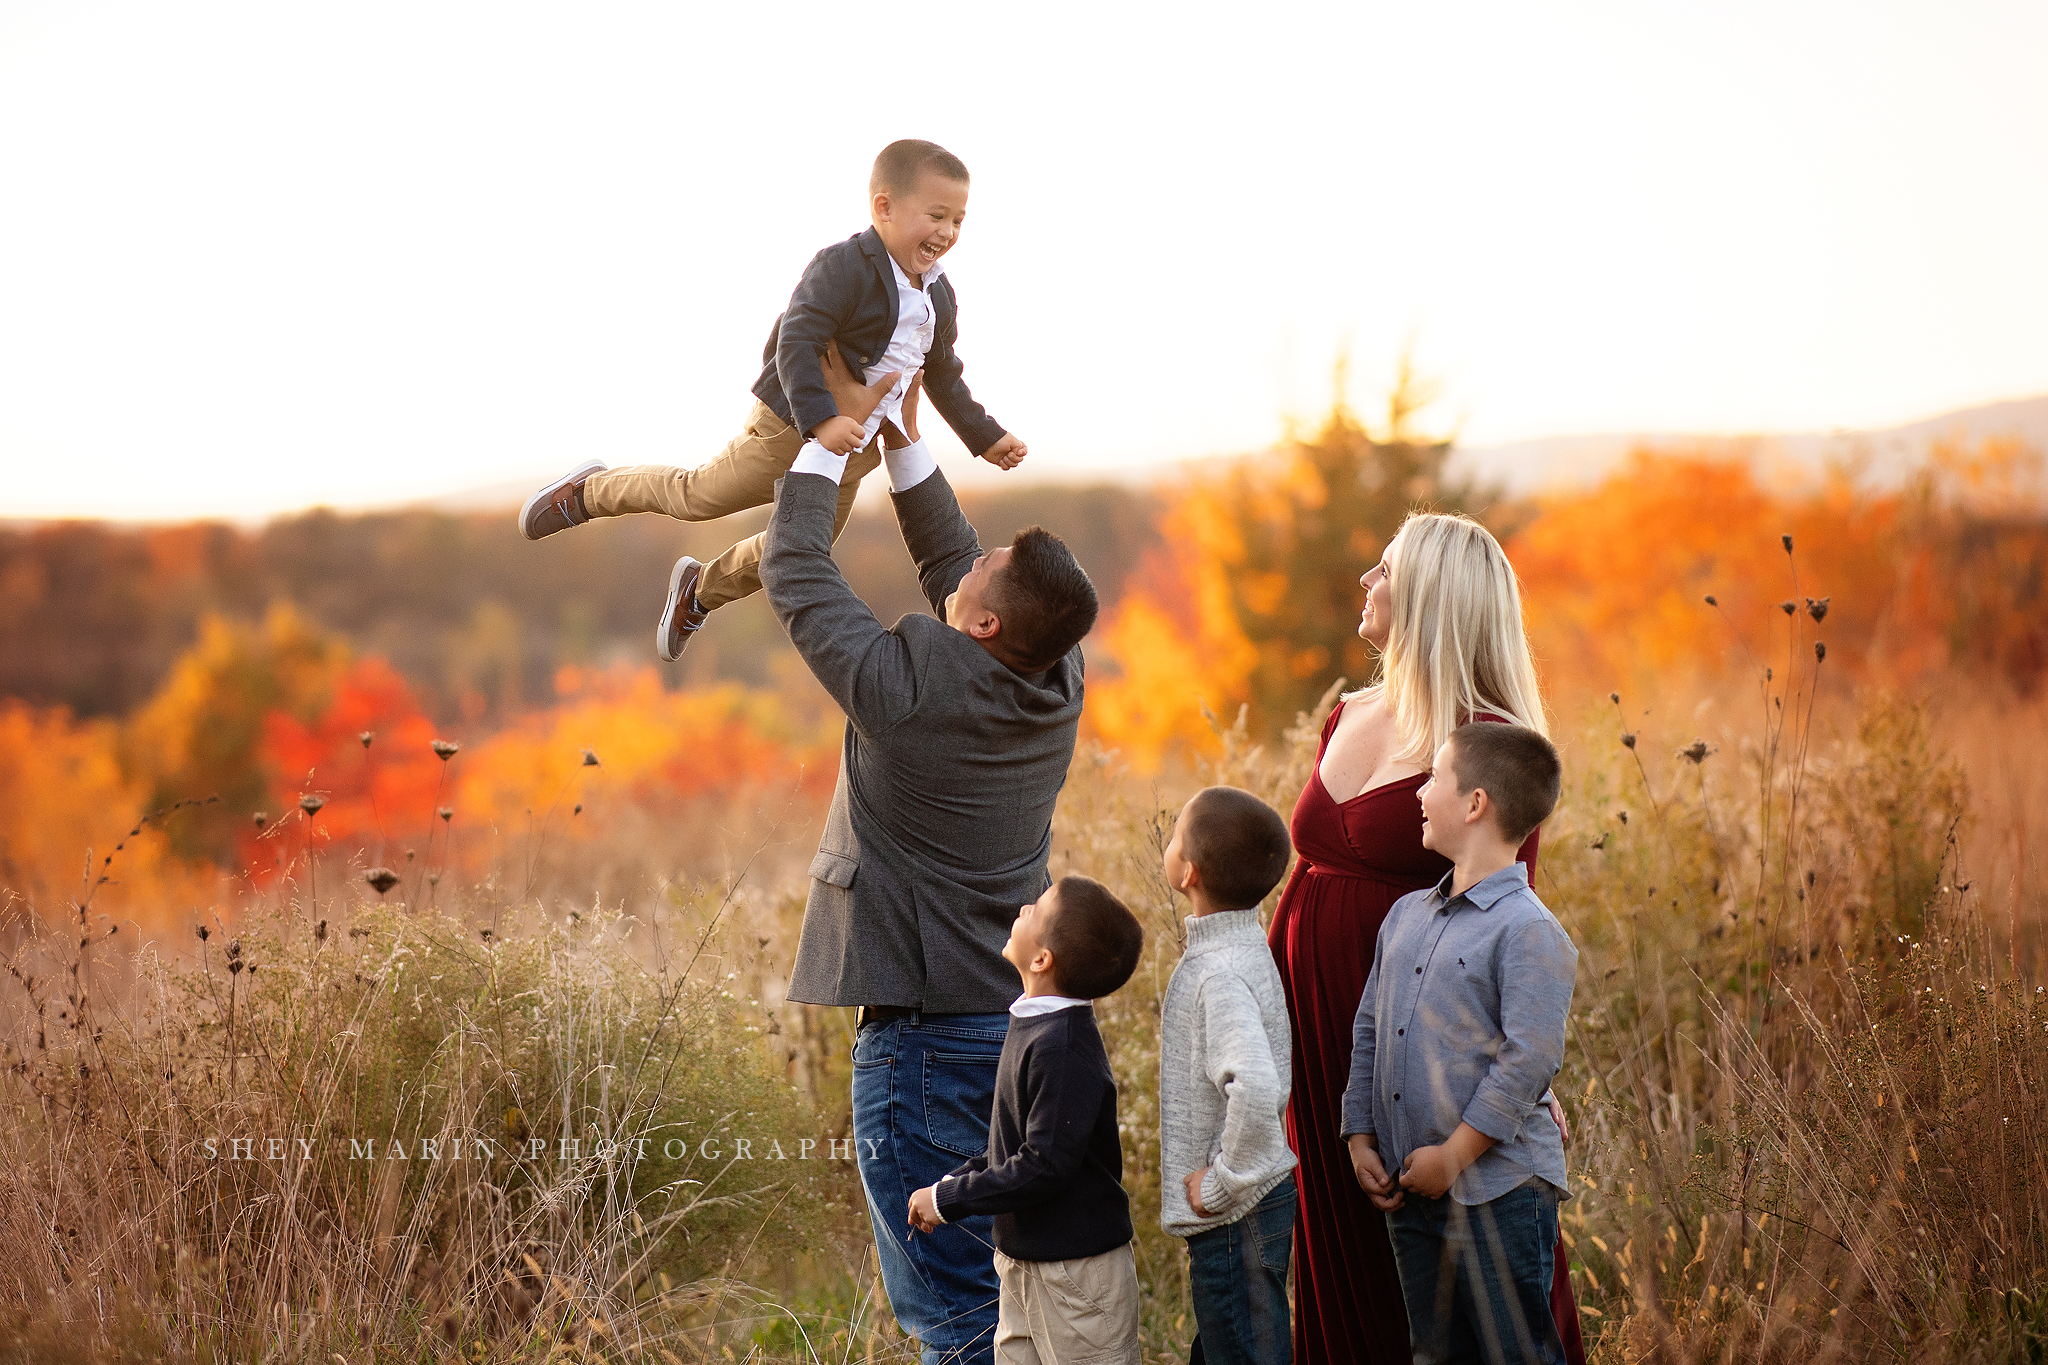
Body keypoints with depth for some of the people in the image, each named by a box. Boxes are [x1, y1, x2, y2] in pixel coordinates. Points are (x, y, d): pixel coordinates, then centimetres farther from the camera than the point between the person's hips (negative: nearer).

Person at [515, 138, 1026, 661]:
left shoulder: (939, 297, 6)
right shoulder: (843, 267, -21)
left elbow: (944, 379, 21)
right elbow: (795, 343, -30)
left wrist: (988, 439, 21)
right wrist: (819, 419, -41)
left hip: (851, 450, 8)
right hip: (789, 426, -8)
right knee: (700, 496, 0)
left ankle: (700, 590, 39)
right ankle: (589, 491, 25)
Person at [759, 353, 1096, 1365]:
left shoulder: (909, 688, -19)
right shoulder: (1057, 681, -1)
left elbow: (793, 571, -6)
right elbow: (949, 565, 17)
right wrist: (903, 441, 19)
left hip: (924, 1030, -8)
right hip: (1019, 1015, 8)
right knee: (1003, 1281, 18)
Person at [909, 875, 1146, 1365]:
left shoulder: (1062, 1048, -24)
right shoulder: (1035, 1028, 7)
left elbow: (1044, 1167, -26)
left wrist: (947, 1200, -18)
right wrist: (954, 1180, 4)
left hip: (1076, 1272, -10)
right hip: (1026, 1261, 10)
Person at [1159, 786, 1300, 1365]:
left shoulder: (1221, 974, -24)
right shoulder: (1242, 947, 6)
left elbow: (1256, 1088, -39)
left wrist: (1222, 1185, -26)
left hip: (1236, 1215, -10)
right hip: (1261, 1197, 10)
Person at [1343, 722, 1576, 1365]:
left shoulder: (1529, 931, -14)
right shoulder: (1405, 916, 11)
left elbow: (1528, 1060, -19)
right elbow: (1368, 1032, 15)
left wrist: (1453, 1156, -18)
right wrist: (1361, 1138, 7)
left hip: (1499, 1195, -7)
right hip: (1408, 1191, 7)